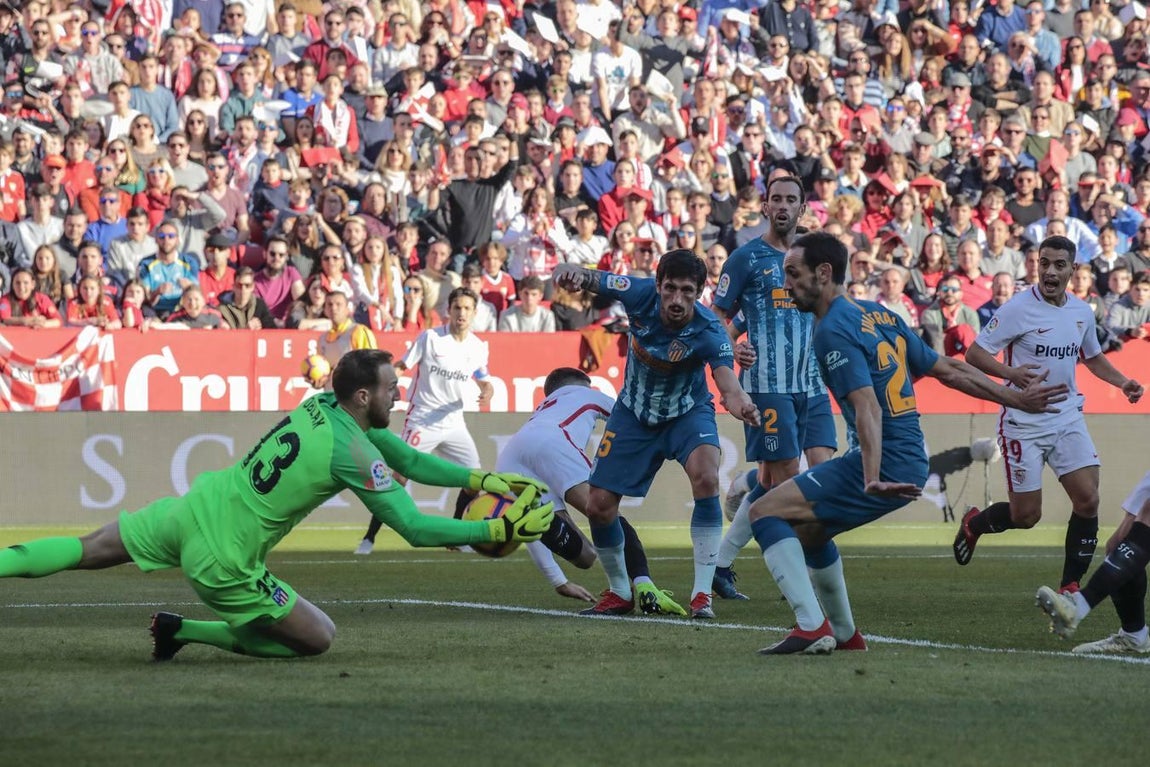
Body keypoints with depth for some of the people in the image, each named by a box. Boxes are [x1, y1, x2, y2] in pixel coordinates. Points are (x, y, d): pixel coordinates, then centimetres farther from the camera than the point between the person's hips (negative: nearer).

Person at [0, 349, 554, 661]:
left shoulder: (324, 405, 4)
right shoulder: (354, 454, -21)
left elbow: (410, 460, 13)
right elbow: (416, 529, -18)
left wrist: (481, 479, 7)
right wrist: (500, 531, -12)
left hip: (192, 509, 7)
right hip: (223, 560, -7)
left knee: (88, 551, 19)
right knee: (318, 638, 5)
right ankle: (185, 632, 3)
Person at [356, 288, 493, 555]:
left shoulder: (478, 347, 4)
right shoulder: (430, 338, -9)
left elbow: (483, 381, 15)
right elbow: (400, 367, -6)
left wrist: (487, 390, -9)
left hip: (453, 422, 5)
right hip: (422, 420, -5)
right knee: (400, 475, -13)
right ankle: (369, 537, -8)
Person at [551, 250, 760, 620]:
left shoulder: (709, 331, -31)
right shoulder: (641, 294, -24)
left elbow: (727, 381, -44)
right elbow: (587, 278, -20)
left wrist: (741, 405, -68)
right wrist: (571, 271, -46)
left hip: (688, 412, -3)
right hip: (634, 413, 3)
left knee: (706, 478, -31)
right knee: (599, 506, 0)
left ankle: (702, 593, -22)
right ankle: (619, 592, 27)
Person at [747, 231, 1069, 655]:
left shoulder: (833, 330, -12)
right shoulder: (880, 315, 15)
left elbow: (867, 406, -25)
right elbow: (948, 370, 19)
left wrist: (873, 478, -36)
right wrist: (1016, 398, 27)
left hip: (884, 464, -10)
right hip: (912, 464, 10)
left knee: (766, 513, -10)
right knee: (806, 530, 27)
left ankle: (812, 627, -20)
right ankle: (844, 635, 35)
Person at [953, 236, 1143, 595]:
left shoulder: (1082, 312, 6)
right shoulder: (1018, 309, -13)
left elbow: (1093, 357, 24)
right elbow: (974, 353, -12)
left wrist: (1122, 382, 7)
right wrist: (1010, 373, -29)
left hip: (1067, 418, 5)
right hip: (1023, 422, -5)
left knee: (1088, 499, -10)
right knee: (1026, 516, -1)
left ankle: (1071, 585, 3)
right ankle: (974, 524, 32)